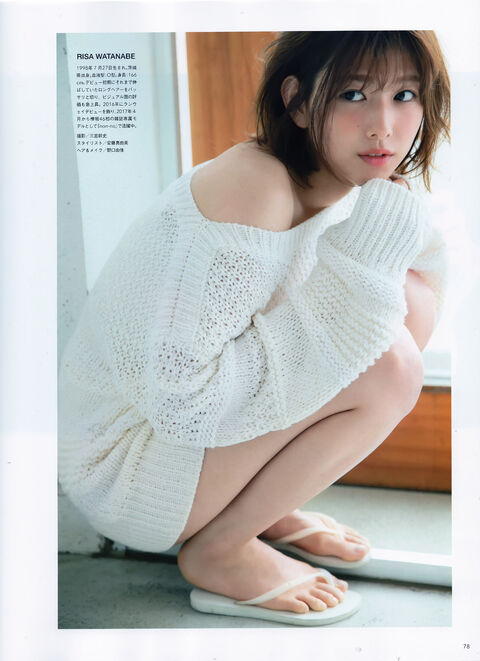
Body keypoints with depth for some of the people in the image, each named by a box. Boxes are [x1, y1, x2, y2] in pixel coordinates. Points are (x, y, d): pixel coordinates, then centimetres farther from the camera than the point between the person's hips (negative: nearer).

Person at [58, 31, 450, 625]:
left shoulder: (343, 188, 0)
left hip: (196, 414, 8)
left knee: (413, 300, 0)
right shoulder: (256, 186, -27)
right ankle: (219, 550, -4)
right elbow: (179, 396, -30)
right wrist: (357, 274, -28)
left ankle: (268, 506, 8)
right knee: (386, 367, -23)